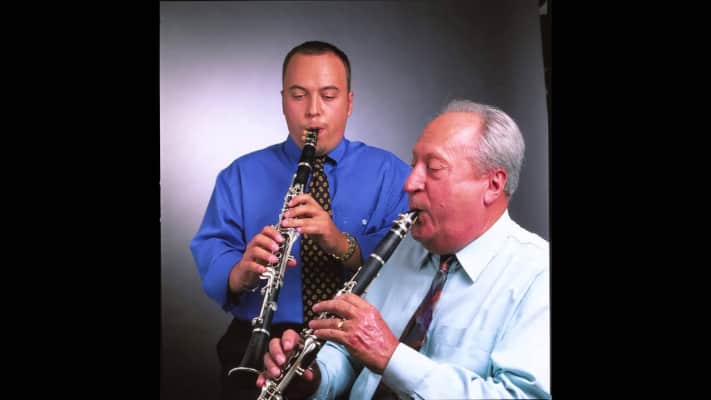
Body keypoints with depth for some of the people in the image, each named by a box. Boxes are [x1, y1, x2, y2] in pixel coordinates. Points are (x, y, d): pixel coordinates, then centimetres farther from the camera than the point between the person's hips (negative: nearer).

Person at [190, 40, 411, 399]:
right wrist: (241, 273, -20)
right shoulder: (241, 175, 14)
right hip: (262, 344, 1)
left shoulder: (389, 172, 10)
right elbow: (210, 251, 2)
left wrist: (345, 246, -22)